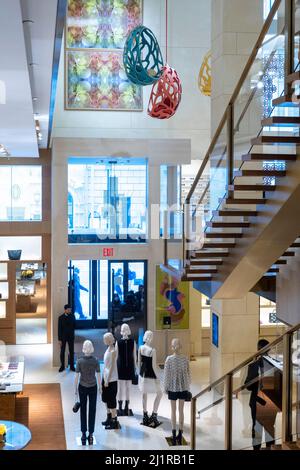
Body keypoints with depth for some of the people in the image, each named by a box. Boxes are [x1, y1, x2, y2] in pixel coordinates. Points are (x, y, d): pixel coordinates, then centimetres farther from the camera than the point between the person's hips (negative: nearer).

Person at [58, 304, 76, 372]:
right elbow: (59, 329, -8)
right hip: (63, 337, -2)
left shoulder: (72, 316, -3)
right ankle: (62, 366, 19)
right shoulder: (61, 318, -10)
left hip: (71, 336, 2)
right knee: (62, 352, 7)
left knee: (71, 351, 7)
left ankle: (72, 366, 16)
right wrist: (59, 339, -10)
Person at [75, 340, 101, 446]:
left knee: (83, 411, 11)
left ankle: (84, 434, 15)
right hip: (93, 388, 0)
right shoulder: (95, 361, -11)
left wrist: (75, 388, 3)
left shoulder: (79, 361, -13)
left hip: (82, 388, 0)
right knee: (92, 411, 9)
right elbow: (98, 376, -7)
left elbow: (77, 376, -9)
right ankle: (90, 434, 12)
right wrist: (100, 387, 7)